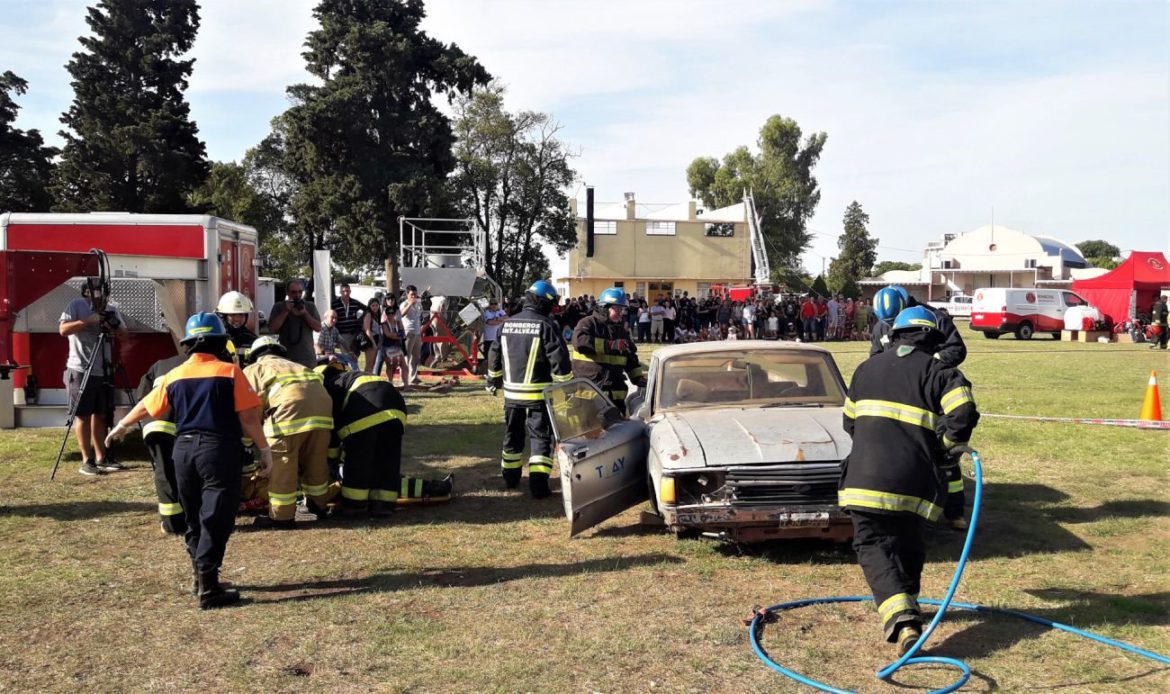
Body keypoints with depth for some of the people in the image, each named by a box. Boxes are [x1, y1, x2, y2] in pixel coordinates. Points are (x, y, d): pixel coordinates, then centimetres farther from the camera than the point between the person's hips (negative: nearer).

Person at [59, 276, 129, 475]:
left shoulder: (111, 310, 8)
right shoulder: (76, 305, -6)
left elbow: (124, 334, 5)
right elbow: (63, 329, -18)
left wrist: (115, 325, -15)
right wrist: (91, 320, -24)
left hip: (104, 371, 5)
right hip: (81, 371, -5)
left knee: (100, 415, 11)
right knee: (84, 416, -1)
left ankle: (101, 458, 18)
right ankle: (87, 461, 3)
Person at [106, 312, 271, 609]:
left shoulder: (174, 376, 9)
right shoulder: (230, 372, -5)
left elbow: (145, 407, 23)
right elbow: (248, 417, -10)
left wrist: (122, 426, 41)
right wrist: (264, 448, 0)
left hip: (184, 449, 5)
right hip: (219, 449, -5)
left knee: (195, 519, 19)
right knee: (216, 520, -4)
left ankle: (201, 577, 29)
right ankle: (208, 589, -7)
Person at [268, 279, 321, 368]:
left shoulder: (310, 306, 9)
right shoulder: (278, 307, 6)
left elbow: (318, 327, 2)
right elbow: (272, 329, -4)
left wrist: (305, 313, -10)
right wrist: (286, 311, -9)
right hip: (286, 358, -2)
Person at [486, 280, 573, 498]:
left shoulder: (506, 324, 6)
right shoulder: (547, 326, -12)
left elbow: (494, 357, 14)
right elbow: (560, 361, -15)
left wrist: (493, 381, 27)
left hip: (511, 392, 5)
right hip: (539, 393, -5)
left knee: (513, 435, 19)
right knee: (541, 437, 1)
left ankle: (510, 478, 32)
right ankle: (538, 483, -7)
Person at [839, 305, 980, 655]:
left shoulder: (867, 368, 17)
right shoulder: (940, 372, 6)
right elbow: (963, 414, -11)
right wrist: (948, 444, 7)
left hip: (865, 478, 0)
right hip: (914, 479, 0)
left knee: (873, 546, 1)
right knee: (909, 544, 21)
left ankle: (902, 621, -18)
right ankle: (904, 604, 37)